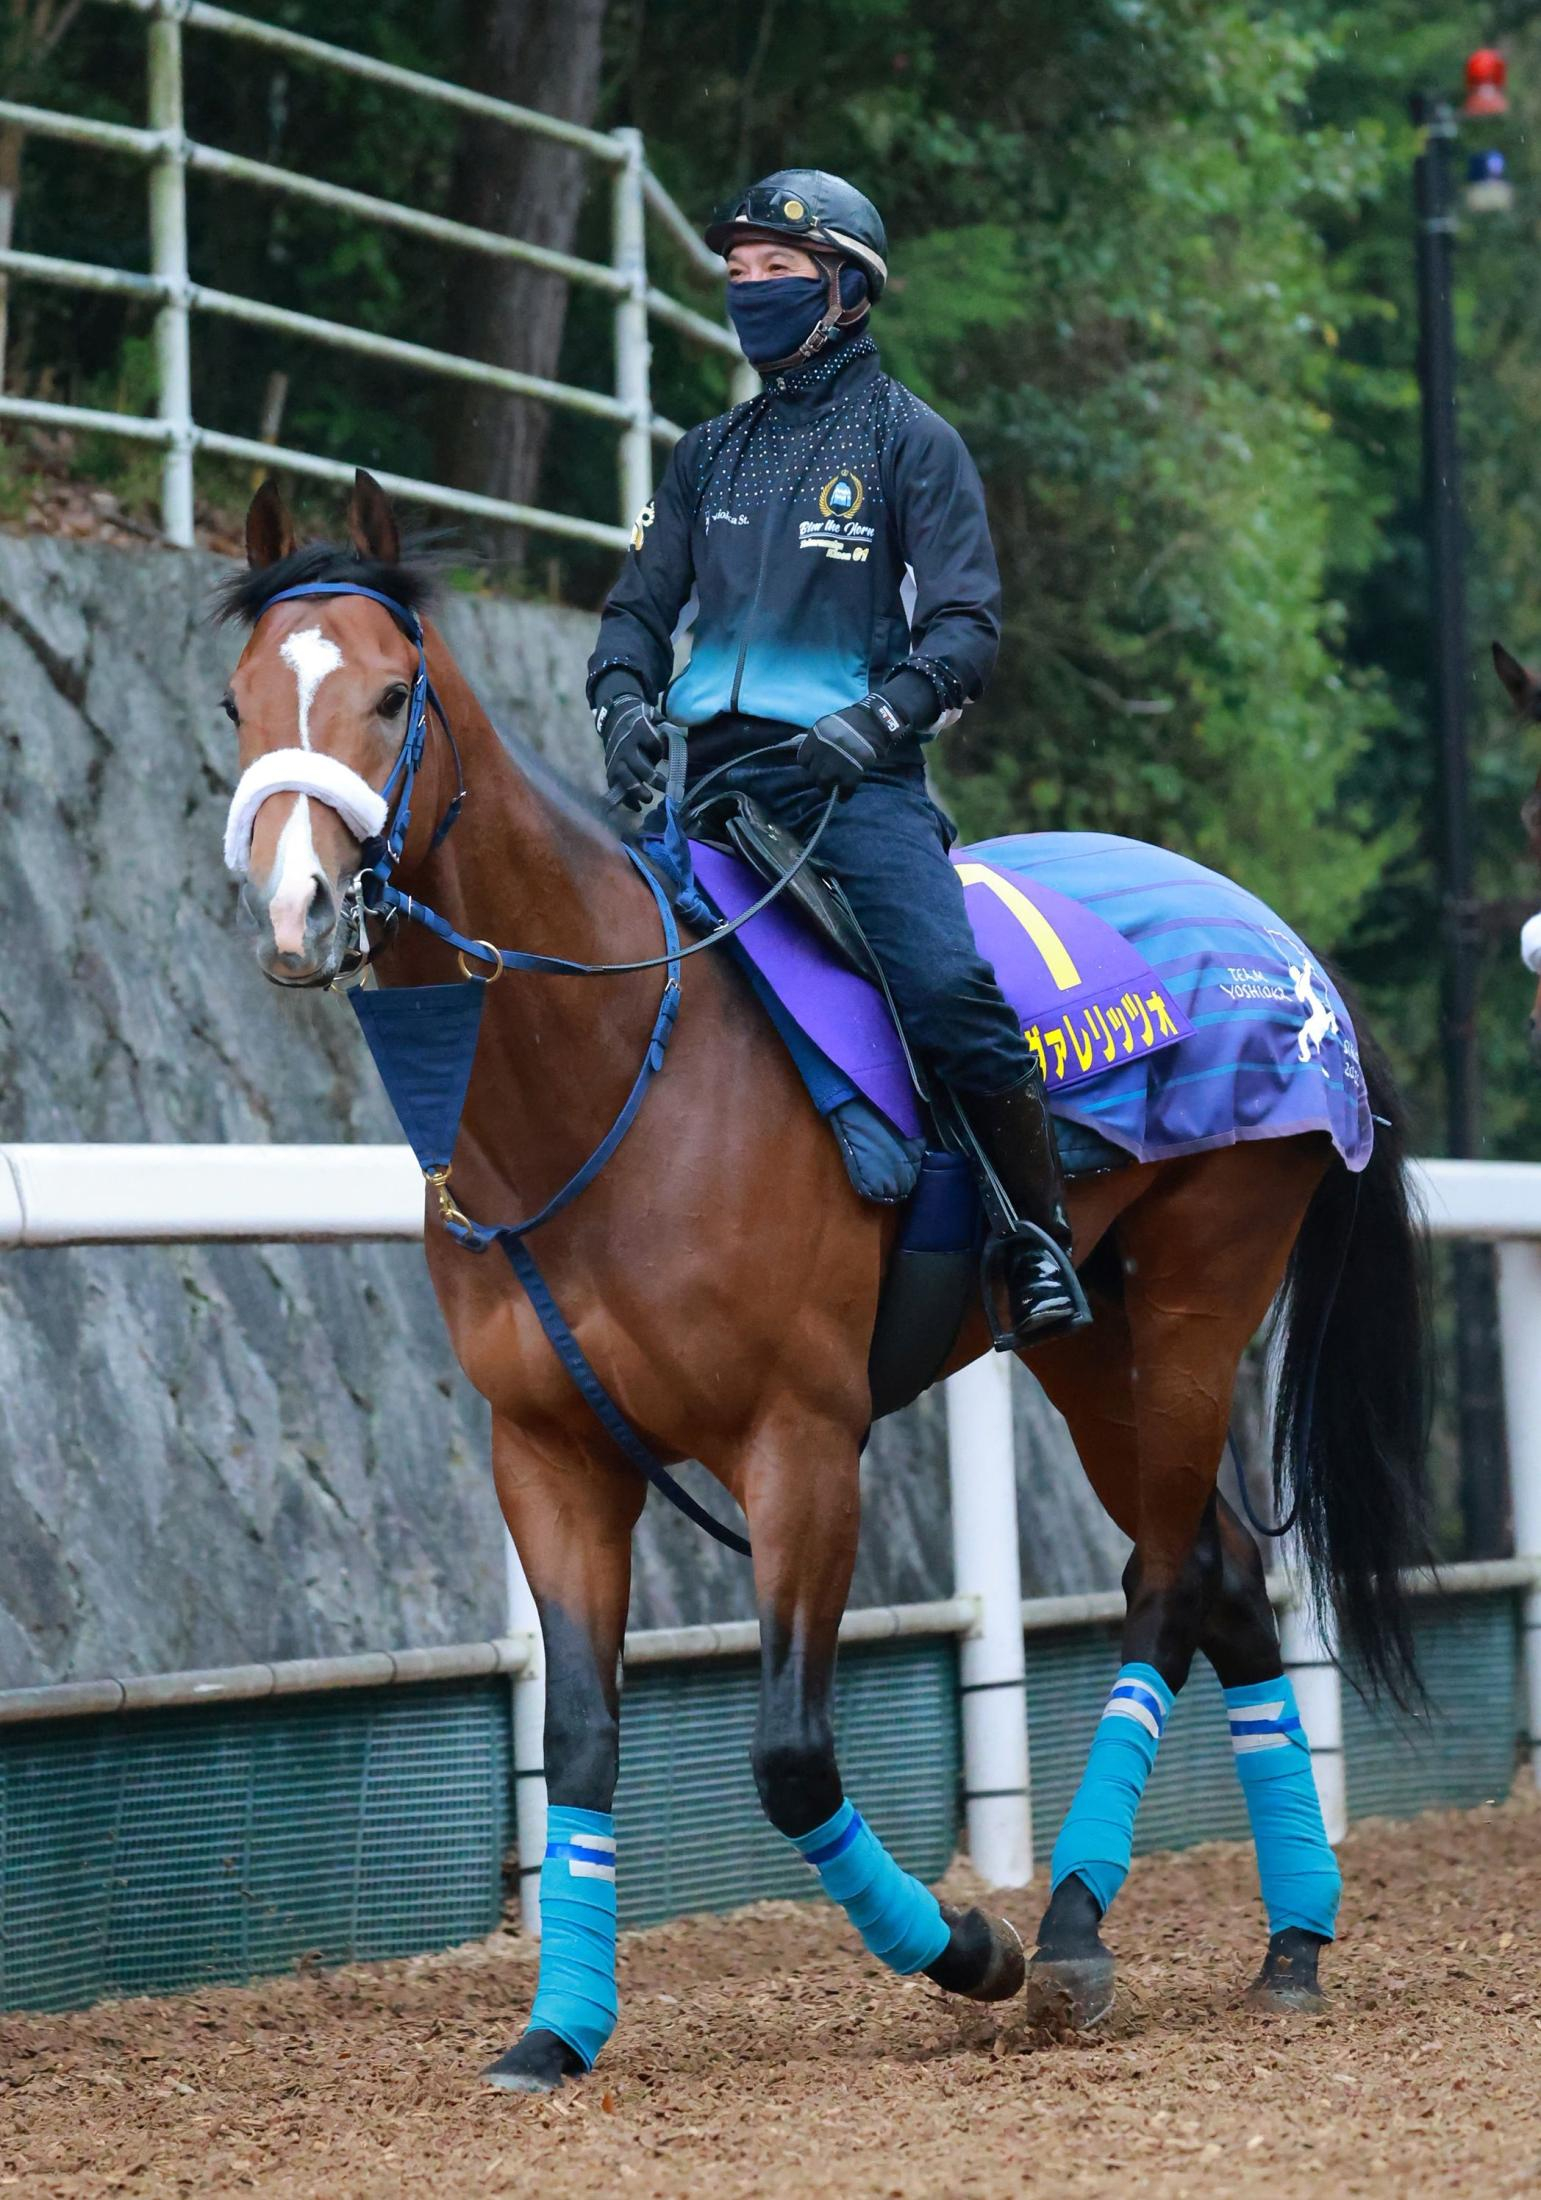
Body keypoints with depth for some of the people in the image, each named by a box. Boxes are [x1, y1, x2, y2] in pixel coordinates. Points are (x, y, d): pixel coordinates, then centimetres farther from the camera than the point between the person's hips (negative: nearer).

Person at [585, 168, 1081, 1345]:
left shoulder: (910, 440, 5)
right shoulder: (710, 454, 20)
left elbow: (968, 625, -2)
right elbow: (641, 606, 19)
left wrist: (882, 715, -21)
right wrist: (626, 703, -4)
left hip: (854, 779, -5)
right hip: (715, 777, 5)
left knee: (947, 988, -25)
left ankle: (1040, 1238, -13)